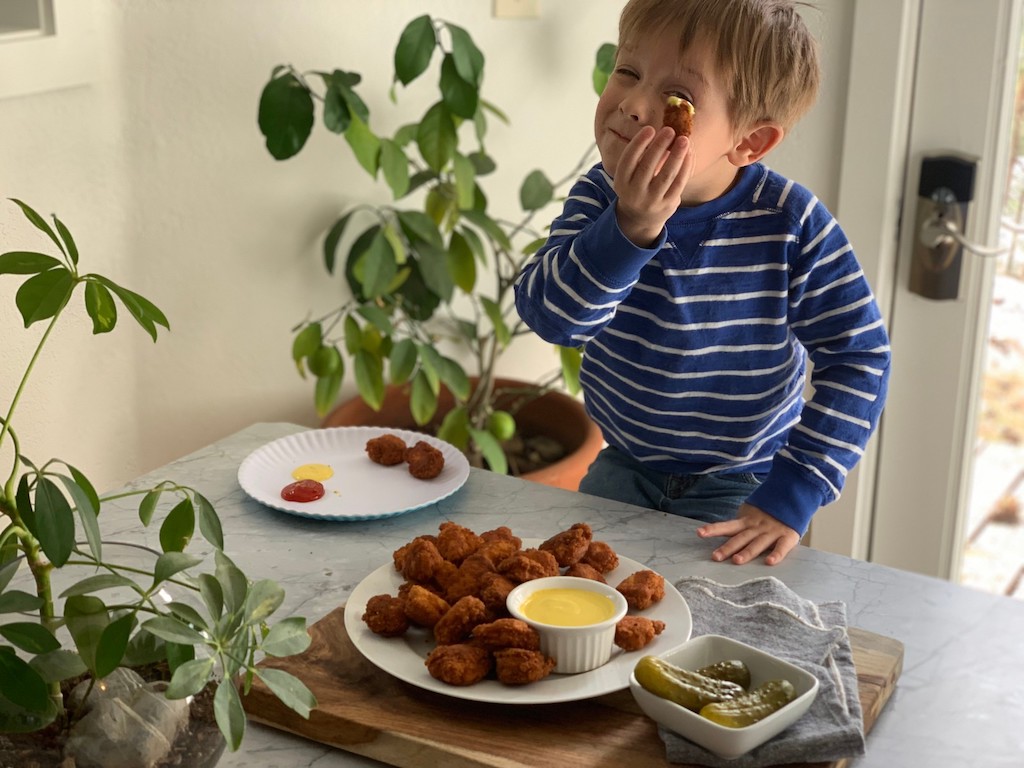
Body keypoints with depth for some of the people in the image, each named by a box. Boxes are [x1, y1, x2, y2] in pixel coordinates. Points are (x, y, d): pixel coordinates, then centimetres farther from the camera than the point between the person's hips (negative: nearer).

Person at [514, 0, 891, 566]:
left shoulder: (791, 223, -22)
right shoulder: (600, 198, -14)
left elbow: (857, 358, -17)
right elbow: (548, 317, -28)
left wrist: (790, 499, -22)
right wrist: (630, 227, -43)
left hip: (740, 487, -3)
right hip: (624, 469, 3)